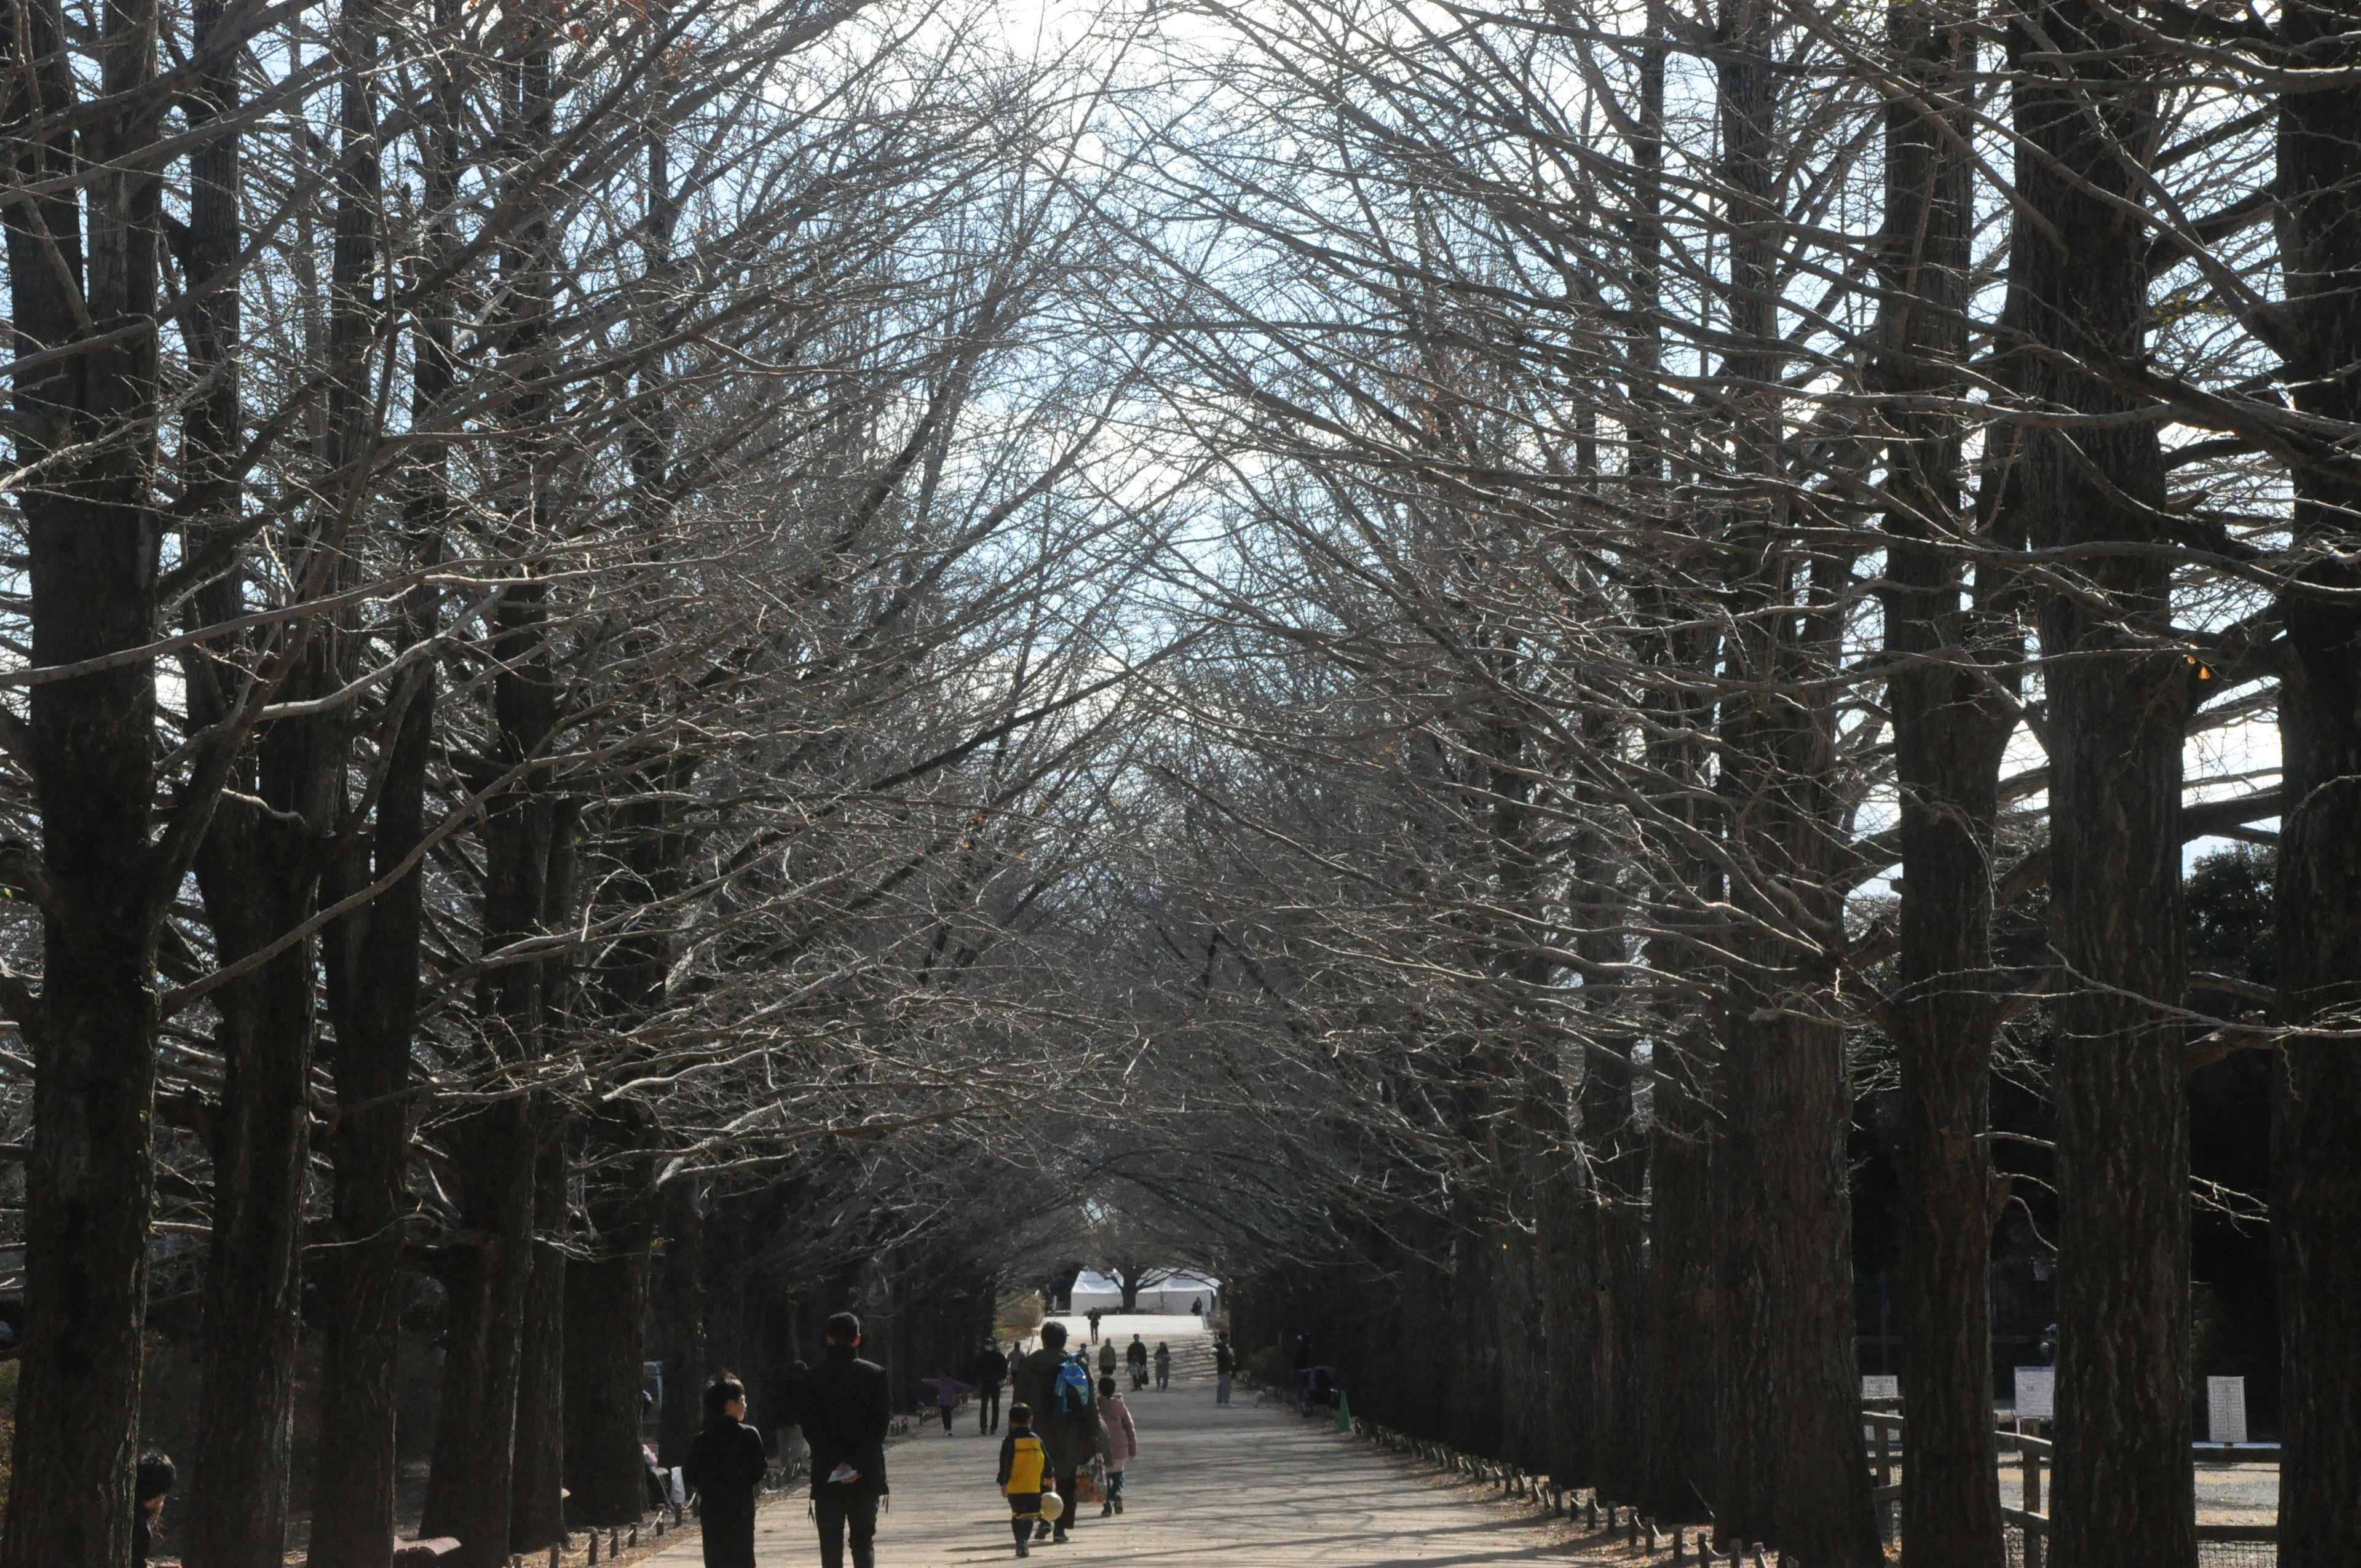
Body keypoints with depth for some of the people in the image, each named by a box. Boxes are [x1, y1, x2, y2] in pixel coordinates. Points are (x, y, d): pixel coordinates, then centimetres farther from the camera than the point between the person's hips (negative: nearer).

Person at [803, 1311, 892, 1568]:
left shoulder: (813, 1377, -1)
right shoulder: (875, 1374, -1)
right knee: (864, 1541, 8)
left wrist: (835, 1462, -9)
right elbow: (882, 1421, -6)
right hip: (867, 1476, 0)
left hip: (827, 1477, 0)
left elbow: (810, 1427, -7)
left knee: (831, 1546, 4)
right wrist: (858, 1464, -9)